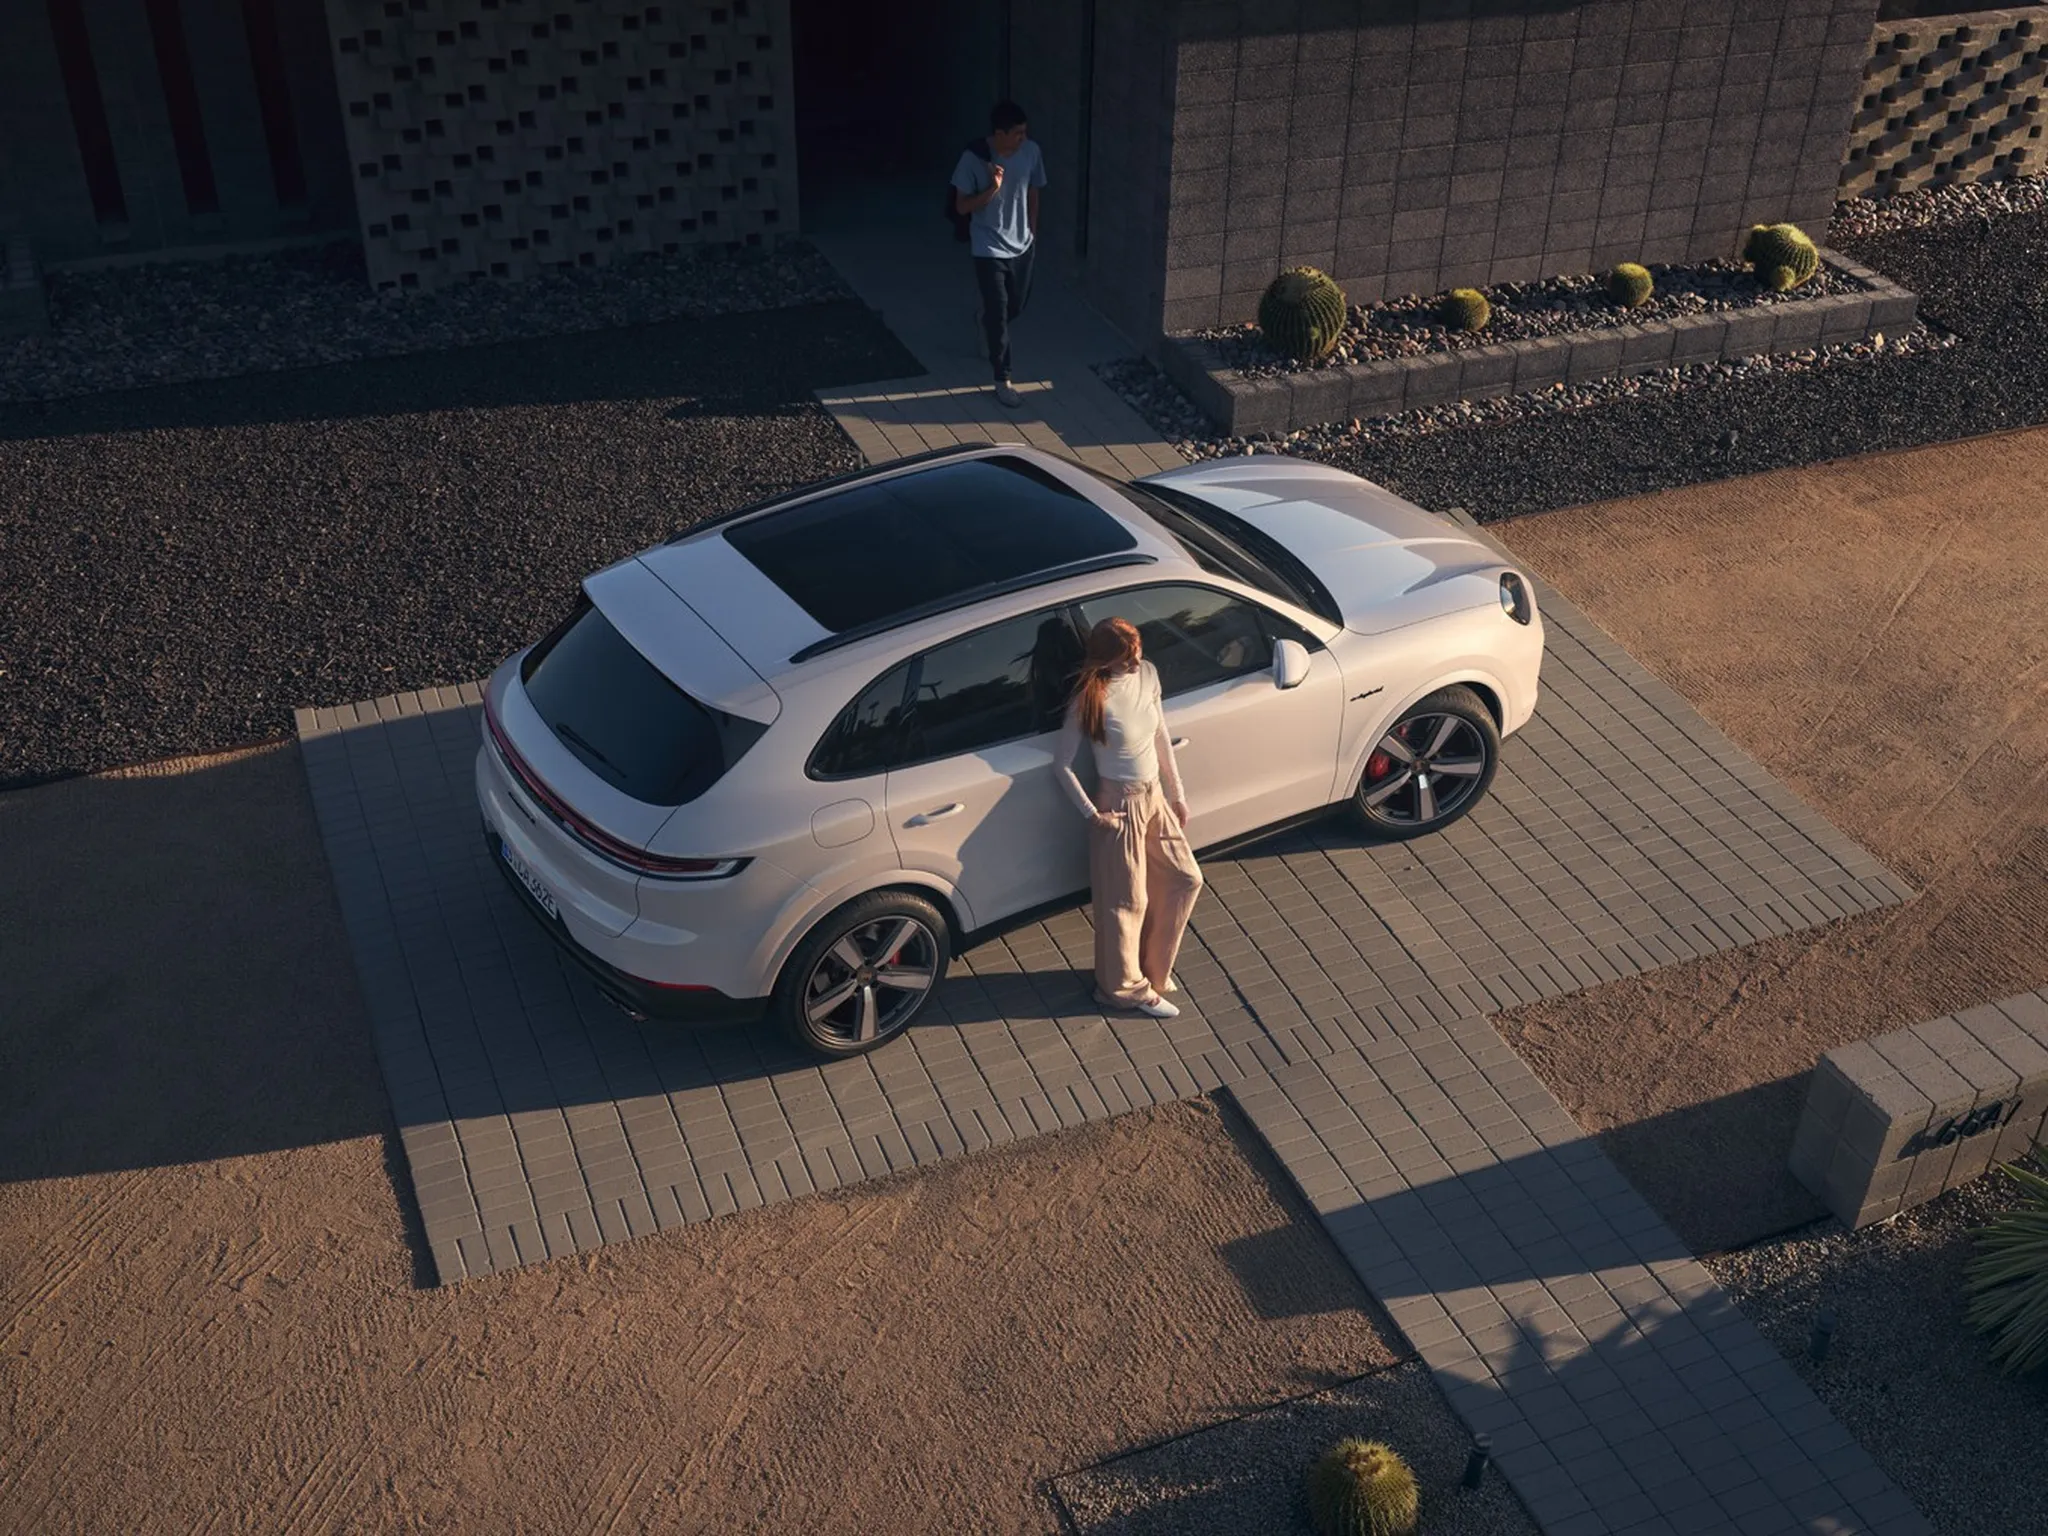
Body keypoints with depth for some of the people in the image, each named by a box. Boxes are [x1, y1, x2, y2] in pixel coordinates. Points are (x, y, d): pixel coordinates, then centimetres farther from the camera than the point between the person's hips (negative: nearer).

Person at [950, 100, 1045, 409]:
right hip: (989, 249, -5)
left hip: (1022, 245, 5)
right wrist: (992, 188, -29)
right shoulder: (974, 158, -21)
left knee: (1017, 306, 21)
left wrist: (1033, 234, 15)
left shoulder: (1031, 152, -8)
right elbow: (962, 206, -14)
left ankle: (987, 322, 55)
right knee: (998, 314, 0)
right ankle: (1003, 380, 13)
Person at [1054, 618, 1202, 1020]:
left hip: (1154, 797, 7)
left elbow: (1161, 736, 7)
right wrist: (1092, 814, -14)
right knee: (1127, 901, 7)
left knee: (1185, 880, 16)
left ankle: (1153, 968, 34)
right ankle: (1128, 988, 27)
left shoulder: (1148, 674, -4)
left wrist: (1176, 793, 11)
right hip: (1121, 806, -7)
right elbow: (1062, 762, -17)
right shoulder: (1092, 699, -24)